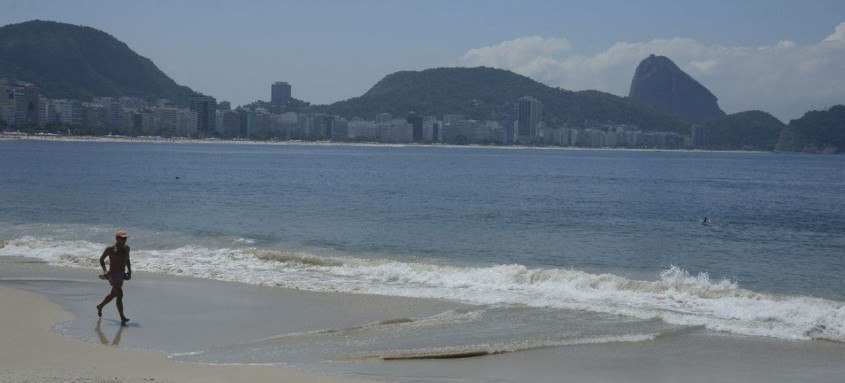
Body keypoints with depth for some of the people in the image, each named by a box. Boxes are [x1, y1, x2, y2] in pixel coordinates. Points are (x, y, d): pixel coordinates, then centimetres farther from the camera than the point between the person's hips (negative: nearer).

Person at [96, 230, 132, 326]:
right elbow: (101, 259, -2)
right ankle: (122, 319, -17)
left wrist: (129, 270, 7)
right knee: (120, 295, -16)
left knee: (113, 294, 23)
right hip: (113, 274, -8)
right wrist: (104, 270, -13)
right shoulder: (110, 249, -13)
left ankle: (100, 306, 50)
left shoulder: (126, 248, 5)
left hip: (121, 275, 8)